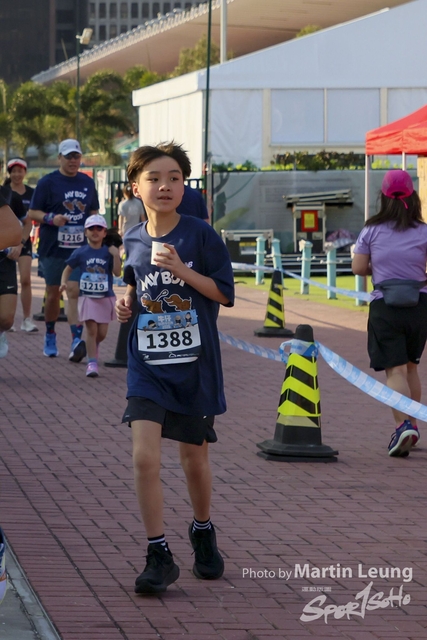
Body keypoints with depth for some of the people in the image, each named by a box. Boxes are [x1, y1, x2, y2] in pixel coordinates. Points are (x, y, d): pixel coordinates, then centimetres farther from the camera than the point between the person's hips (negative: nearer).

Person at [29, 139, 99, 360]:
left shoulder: (87, 183, 11)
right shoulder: (47, 182, -1)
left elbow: (93, 212, 21)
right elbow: (32, 213, -1)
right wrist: (51, 218, -19)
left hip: (80, 248, 1)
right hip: (53, 248, -1)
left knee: (74, 291, -12)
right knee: (53, 293, 8)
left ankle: (76, 341, -23)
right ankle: (50, 336, 27)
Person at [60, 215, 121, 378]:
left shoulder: (108, 252, -1)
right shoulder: (80, 253, -1)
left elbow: (117, 272, -8)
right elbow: (68, 269, 7)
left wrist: (115, 255, -19)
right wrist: (64, 283, -10)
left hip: (106, 297, 1)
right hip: (87, 297, -1)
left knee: (102, 333, 5)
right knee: (92, 329, -9)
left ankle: (92, 349, 37)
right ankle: (92, 362, -5)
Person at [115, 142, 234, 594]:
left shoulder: (201, 236, -7)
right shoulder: (133, 241, 3)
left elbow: (225, 294, -8)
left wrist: (183, 271, -20)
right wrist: (126, 302, 0)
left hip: (195, 365, -2)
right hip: (147, 365, 2)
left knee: (194, 458, 12)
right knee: (145, 457, -12)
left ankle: (202, 531, 40)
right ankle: (159, 556, -2)